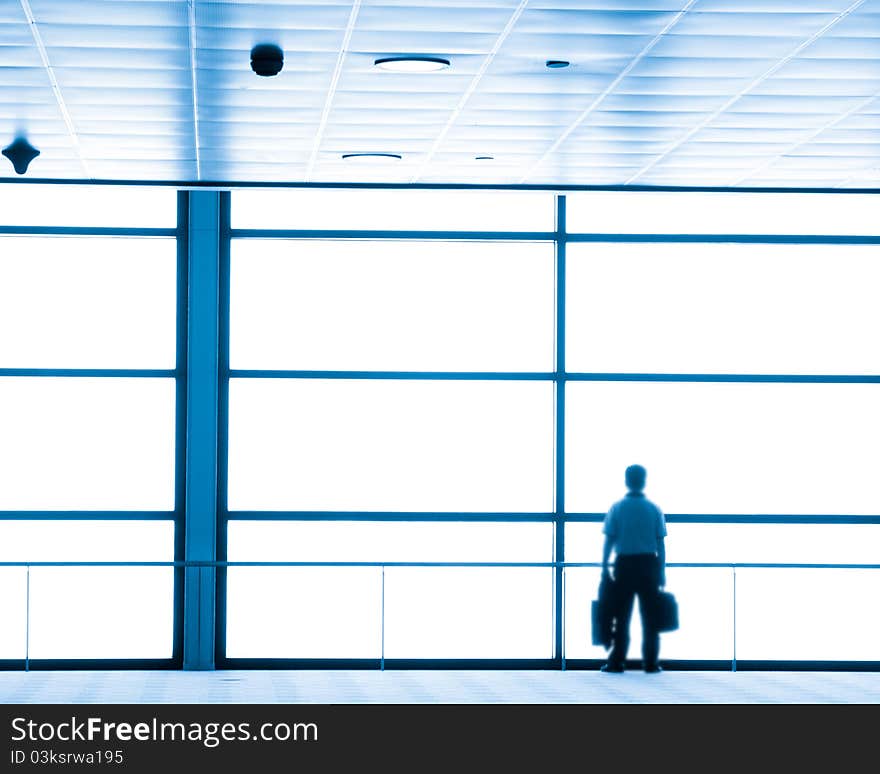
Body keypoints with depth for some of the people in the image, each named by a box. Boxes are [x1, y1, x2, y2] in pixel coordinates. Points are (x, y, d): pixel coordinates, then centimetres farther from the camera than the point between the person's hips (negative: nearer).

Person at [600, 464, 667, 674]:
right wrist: (662, 571, 5)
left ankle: (616, 662, 2)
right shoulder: (654, 509, 1)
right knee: (650, 616, 5)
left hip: (624, 564, 0)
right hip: (649, 564, 0)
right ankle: (650, 662, 4)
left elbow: (609, 540, -3)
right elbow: (661, 543, 0)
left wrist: (604, 567, 2)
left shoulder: (617, 508, -1)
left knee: (622, 615, 4)